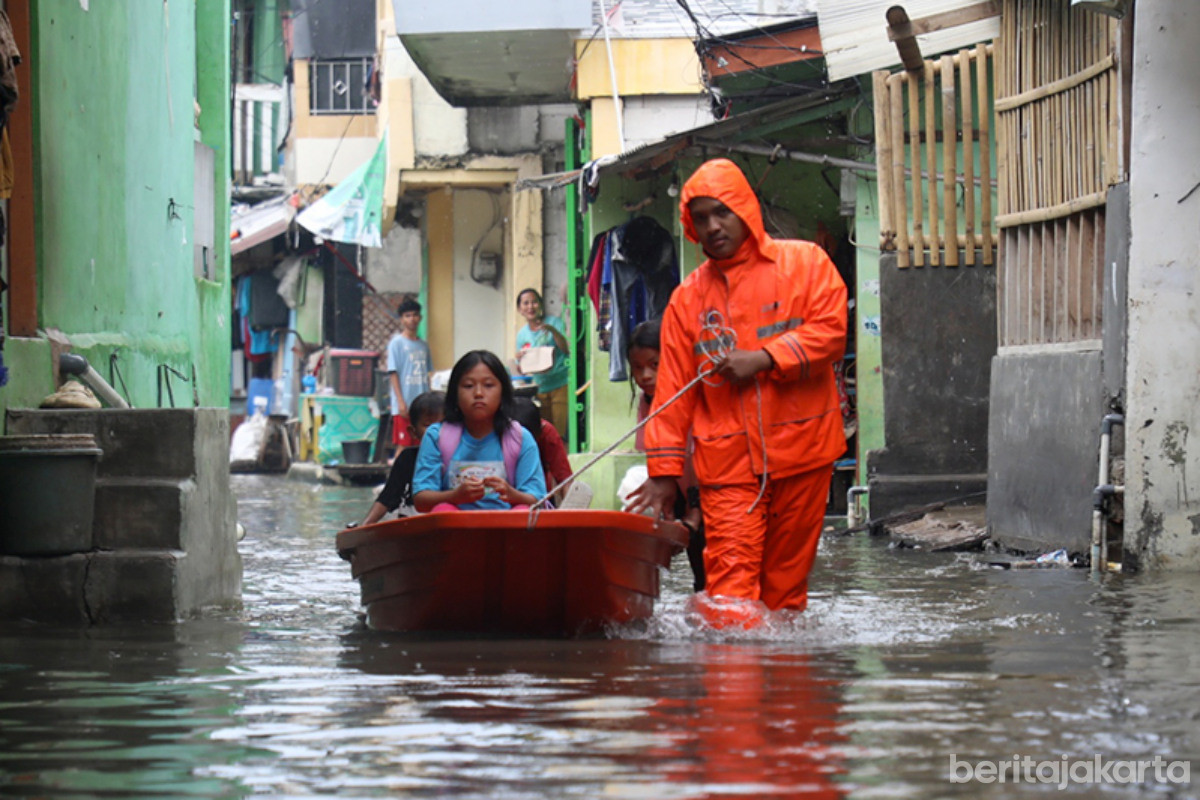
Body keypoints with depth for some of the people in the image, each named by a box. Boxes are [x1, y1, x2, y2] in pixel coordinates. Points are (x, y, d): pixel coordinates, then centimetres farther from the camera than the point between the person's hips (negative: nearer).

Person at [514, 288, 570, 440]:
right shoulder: (522, 334, 12)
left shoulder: (554, 323, 0)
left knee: (561, 434, -13)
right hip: (540, 388, 5)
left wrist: (553, 331, -25)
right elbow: (522, 371, 14)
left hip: (561, 385, -5)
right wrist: (520, 360, -8)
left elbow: (567, 349, -12)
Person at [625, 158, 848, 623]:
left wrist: (763, 359, -14)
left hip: (800, 452, -1)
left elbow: (830, 332, -4)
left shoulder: (804, 263, 7)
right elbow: (673, 389, 10)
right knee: (730, 582, -13)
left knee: (786, 581, 3)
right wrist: (663, 472, 4)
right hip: (726, 461, 1)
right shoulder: (688, 297, 12)